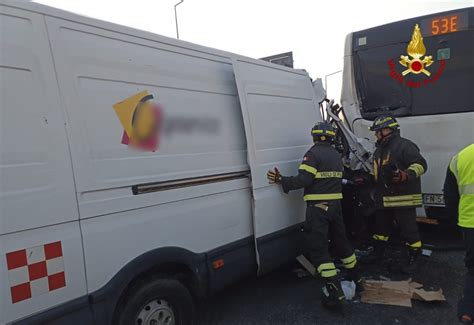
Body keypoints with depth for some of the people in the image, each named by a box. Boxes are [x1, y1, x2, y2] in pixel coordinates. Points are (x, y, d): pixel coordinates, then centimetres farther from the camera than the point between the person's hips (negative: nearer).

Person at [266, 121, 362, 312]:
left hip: (318, 206, -8)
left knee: (319, 249, -4)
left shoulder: (313, 153, -11)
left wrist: (281, 181, -10)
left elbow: (304, 180, -19)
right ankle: (356, 281, 36)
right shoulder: (336, 155, 15)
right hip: (335, 203, 8)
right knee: (341, 242, 22)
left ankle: (335, 295, -6)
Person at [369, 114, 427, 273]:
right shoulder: (379, 150, 18)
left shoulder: (404, 145, -11)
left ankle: (412, 259, 16)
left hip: (403, 198, -9)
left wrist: (406, 175, -33)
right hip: (384, 198, 9)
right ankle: (377, 254, 31)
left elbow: (420, 164, -19)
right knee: (381, 227, 17)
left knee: (409, 230, 1)